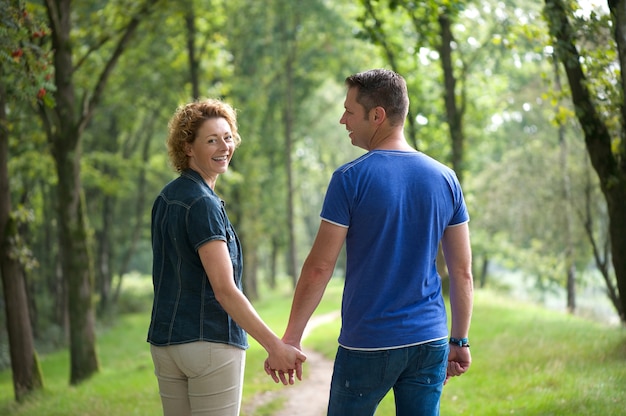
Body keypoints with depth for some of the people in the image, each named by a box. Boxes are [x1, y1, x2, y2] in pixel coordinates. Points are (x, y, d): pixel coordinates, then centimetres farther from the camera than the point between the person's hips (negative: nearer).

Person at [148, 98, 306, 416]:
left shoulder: (166, 198, 10)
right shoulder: (203, 204, -16)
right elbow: (224, 289, -22)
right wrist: (275, 346, -24)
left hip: (165, 340, 8)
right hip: (211, 342, -8)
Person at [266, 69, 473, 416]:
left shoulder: (350, 179, -10)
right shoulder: (445, 179, 3)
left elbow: (320, 267, -10)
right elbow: (462, 272, 6)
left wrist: (291, 338, -3)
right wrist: (460, 341, 13)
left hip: (367, 344, -4)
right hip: (430, 340, 4)